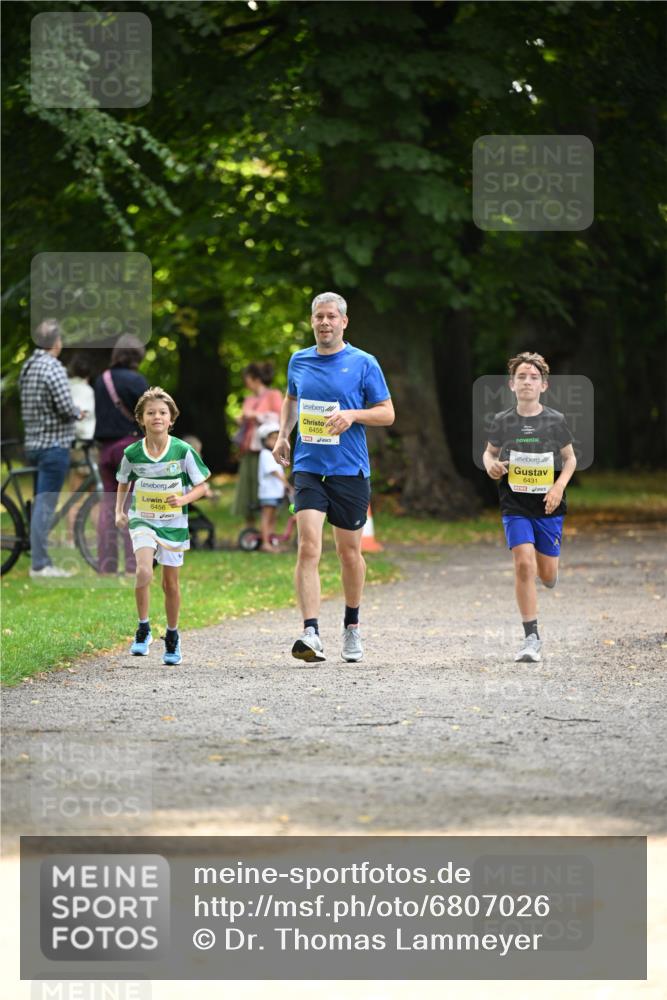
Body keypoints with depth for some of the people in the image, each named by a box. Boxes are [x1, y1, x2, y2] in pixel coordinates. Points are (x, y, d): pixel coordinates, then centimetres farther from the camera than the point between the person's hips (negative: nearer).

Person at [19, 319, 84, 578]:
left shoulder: (27, 367, 11)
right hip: (54, 444, -9)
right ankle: (40, 564, -9)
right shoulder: (53, 369, -16)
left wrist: (72, 412, 16)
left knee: (40, 504, 17)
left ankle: (40, 560, 24)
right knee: (45, 505, -8)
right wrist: (78, 413, 2)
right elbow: (65, 406, -21)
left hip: (33, 444, 9)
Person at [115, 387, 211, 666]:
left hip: (173, 524, 1)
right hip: (142, 521, 0)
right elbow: (123, 484, 13)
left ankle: (172, 637, 30)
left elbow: (201, 486, -1)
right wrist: (119, 511, 0)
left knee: (171, 584, 9)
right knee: (144, 572, -24)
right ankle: (143, 629, -5)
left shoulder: (183, 452, -9)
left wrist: (184, 499, -19)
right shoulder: (132, 453, -5)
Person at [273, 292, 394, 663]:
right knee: (309, 548, -15)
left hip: (350, 470, -1)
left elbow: (387, 412, 1)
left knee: (349, 552, 9)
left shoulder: (363, 363, -2)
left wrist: (353, 414, -16)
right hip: (308, 468, 1)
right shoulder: (299, 361, 9)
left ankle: (352, 625, 32)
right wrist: (283, 434, 12)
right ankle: (312, 635, -23)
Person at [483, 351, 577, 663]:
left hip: (548, 508, 1)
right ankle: (531, 638, -9)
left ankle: (548, 578, 47)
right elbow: (489, 451, 14)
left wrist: (559, 486, -8)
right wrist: (490, 465, -9)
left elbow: (570, 458, 8)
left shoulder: (555, 421, -3)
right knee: (524, 564, -16)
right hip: (515, 506, -1)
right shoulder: (503, 421, -2)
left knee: (547, 574, 5)